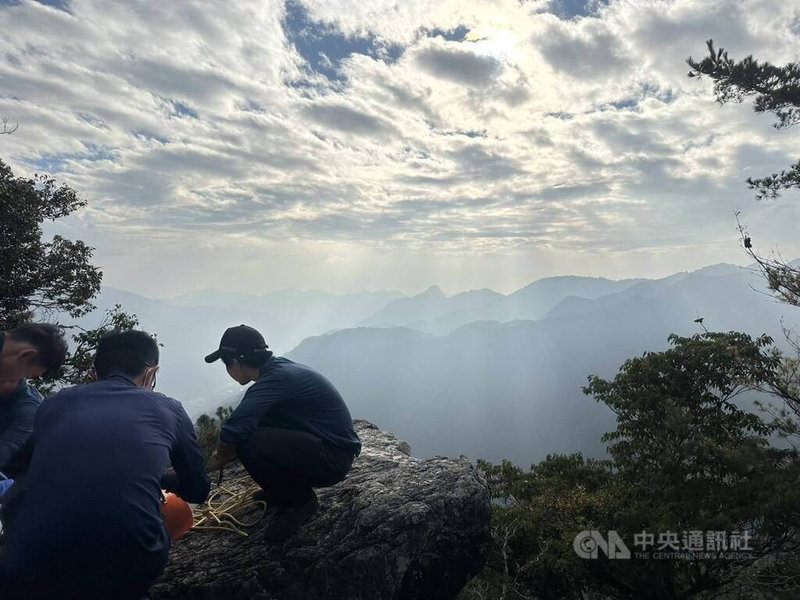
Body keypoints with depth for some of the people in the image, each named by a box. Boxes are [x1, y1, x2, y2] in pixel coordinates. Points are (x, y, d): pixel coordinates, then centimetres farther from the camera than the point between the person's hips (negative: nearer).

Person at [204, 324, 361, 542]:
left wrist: (220, 458, -7)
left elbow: (233, 432, -29)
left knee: (248, 444, -26)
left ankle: (300, 501, -1)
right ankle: (282, 489, 21)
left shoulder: (277, 379, -23)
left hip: (333, 460, -9)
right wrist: (223, 455, 19)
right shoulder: (280, 367, 7)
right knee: (250, 423, 8)